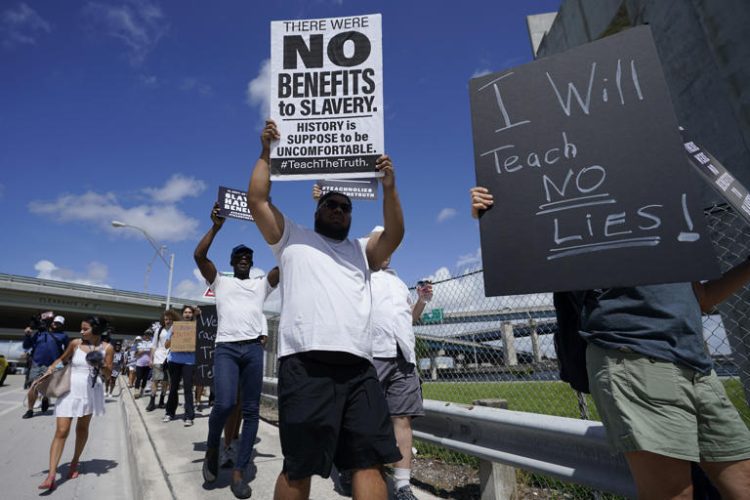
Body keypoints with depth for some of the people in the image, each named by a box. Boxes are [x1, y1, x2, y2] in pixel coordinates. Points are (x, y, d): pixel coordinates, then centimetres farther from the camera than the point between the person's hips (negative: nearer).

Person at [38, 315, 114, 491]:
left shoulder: (107, 348, -4)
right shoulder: (75, 343, -2)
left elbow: (107, 376, 0)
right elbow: (62, 359, 18)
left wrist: (103, 366, -20)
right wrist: (50, 368, 0)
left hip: (91, 392, 0)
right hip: (70, 390, 0)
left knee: (82, 428, 15)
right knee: (61, 431, -6)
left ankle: (75, 462, 34)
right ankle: (51, 476, -6)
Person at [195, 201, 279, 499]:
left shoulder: (262, 284, 20)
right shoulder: (220, 282, 16)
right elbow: (199, 255, 1)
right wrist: (216, 227, -5)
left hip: (253, 349, 2)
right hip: (226, 348, -2)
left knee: (251, 411, 0)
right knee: (224, 403, -19)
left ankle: (239, 472, 10)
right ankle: (212, 449, 12)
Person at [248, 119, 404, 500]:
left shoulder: (360, 250, 29)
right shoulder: (292, 238, 21)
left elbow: (395, 233, 14)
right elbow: (257, 200, 11)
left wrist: (389, 186, 6)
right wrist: (267, 153, 12)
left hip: (358, 366, 4)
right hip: (306, 362, -3)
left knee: (370, 462, 2)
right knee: (299, 467, 0)